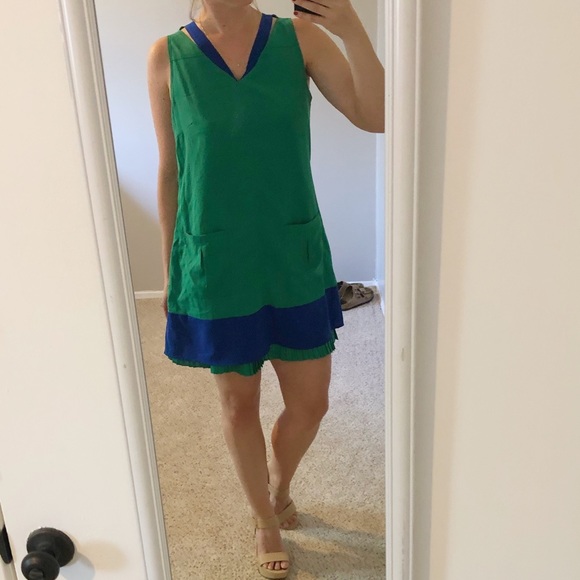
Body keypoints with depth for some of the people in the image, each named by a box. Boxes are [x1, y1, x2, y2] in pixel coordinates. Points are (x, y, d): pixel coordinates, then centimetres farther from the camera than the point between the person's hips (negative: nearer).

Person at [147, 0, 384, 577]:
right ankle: (265, 522, 40)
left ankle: (279, 484, 46)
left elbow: (375, 117, -10)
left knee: (310, 401, 11)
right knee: (239, 404, 13)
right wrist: (169, 269, 5)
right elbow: (169, 170, 2)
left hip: (295, 259, 1)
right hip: (218, 266, -1)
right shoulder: (168, 57, -2)